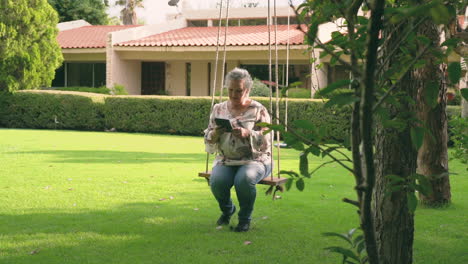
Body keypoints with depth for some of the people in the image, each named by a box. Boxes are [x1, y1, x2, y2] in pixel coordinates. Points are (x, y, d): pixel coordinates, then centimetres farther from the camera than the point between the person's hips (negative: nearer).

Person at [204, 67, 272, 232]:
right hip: (225, 160, 3)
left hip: (254, 160, -3)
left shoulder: (258, 111, 2)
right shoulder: (219, 109, 12)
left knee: (244, 179, -36)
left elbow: (265, 142, -8)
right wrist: (215, 133, -14)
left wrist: (247, 134, -27)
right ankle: (227, 210, 6)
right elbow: (209, 145, 9)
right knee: (217, 181, -29)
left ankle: (245, 218, -9)